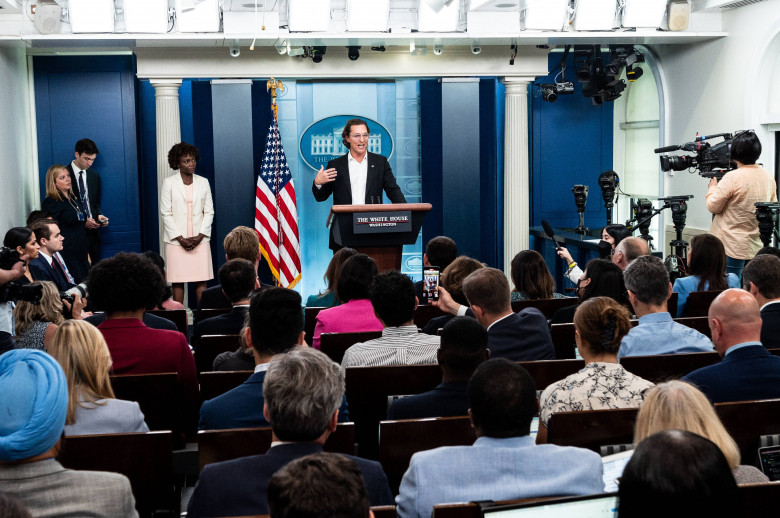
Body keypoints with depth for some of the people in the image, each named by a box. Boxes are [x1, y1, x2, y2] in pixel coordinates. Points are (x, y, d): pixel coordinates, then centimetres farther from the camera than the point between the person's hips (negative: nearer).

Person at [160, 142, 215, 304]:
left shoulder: (203, 182, 9)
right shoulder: (169, 183, 1)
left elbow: (209, 212, 8)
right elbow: (166, 213, -2)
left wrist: (200, 236, -5)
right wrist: (181, 239, -9)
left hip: (200, 240, 2)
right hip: (176, 240, -2)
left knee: (201, 280, 0)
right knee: (178, 281, -1)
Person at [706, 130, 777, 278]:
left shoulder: (733, 178, -17)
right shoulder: (768, 176, 6)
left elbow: (713, 206, -9)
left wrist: (712, 188, 8)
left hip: (732, 247, -7)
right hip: (757, 246, 7)